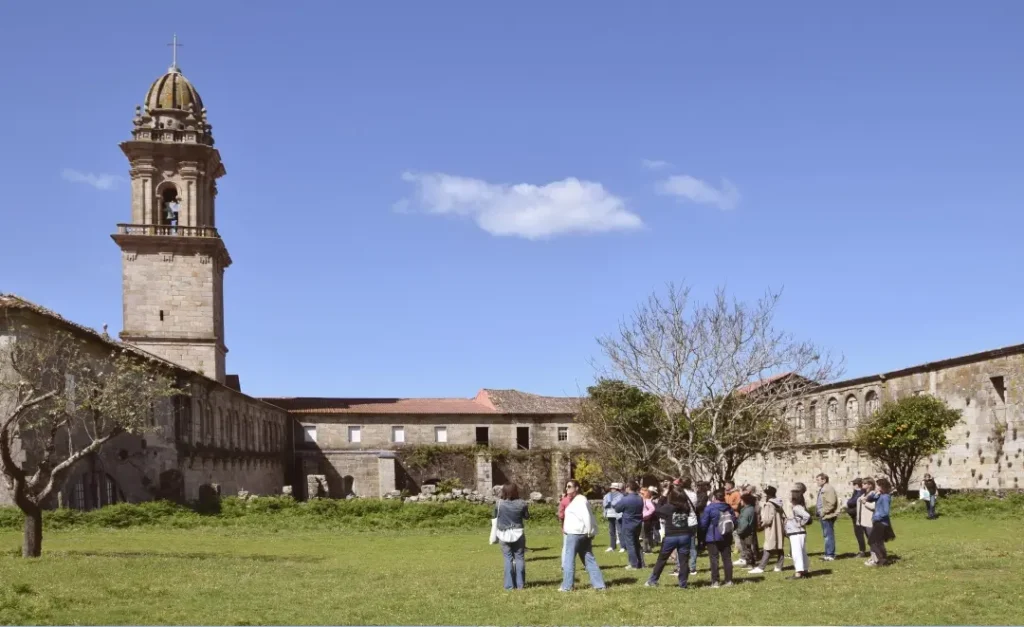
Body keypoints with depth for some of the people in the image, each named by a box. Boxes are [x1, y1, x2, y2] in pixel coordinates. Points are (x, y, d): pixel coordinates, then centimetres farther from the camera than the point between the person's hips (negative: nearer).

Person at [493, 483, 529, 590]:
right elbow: (527, 516, 6)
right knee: (519, 558, 9)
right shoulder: (521, 503, -9)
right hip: (518, 533, 0)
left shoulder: (499, 504, -11)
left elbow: (495, 517, 3)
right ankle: (520, 584, 9)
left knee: (508, 559, 7)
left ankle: (509, 585, 6)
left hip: (504, 534, 0)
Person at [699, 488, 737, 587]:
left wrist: (702, 534, 4)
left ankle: (715, 582, -7)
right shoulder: (729, 508, 6)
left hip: (712, 538, -5)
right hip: (726, 537, 5)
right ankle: (729, 581, 9)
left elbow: (703, 523, -9)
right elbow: (734, 522, 11)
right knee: (727, 559, 9)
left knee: (714, 559, -3)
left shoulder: (709, 508, -10)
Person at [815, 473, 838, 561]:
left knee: (829, 535, -7)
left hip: (828, 516, -11)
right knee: (826, 535, 15)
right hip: (823, 516, 11)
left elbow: (831, 503, -24)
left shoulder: (829, 489, -15)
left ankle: (830, 554, -4)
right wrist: (817, 511, 14)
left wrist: (823, 512, -19)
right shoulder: (821, 489, 18)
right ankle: (828, 553, 22)